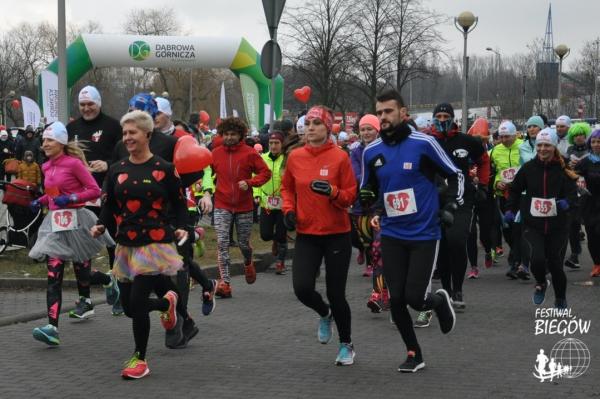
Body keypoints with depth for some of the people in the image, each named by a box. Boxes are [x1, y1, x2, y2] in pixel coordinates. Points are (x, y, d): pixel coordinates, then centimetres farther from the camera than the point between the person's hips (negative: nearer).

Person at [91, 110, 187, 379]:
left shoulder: (164, 169, -2)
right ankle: (167, 302, 40)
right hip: (126, 245, 5)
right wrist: (101, 225, -8)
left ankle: (140, 359, 4)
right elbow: (109, 205, 10)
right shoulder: (117, 170, 8)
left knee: (137, 301, -14)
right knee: (129, 307, 7)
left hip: (155, 243, -5)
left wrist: (180, 227, -13)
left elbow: (179, 204, 4)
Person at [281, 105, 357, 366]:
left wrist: (332, 191, -24)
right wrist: (289, 209, 0)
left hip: (337, 235, -3)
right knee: (302, 288, -11)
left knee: (336, 293, 1)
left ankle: (346, 345, 25)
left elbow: (351, 196, -5)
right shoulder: (295, 157, 1)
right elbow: (287, 187, 18)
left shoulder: (340, 157, -8)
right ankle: (325, 314, 25)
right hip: (306, 234, 3)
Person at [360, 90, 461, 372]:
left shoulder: (423, 144, -9)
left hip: (424, 234, -4)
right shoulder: (371, 152, 2)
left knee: (415, 298, -8)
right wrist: (366, 197, -7)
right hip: (392, 235, 4)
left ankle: (439, 301, 28)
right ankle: (414, 354, 19)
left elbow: (455, 175, 2)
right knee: (396, 300, 0)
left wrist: (449, 206, -7)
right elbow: (368, 188, 15)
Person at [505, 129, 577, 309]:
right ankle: (541, 284, 16)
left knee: (555, 264, 3)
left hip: (557, 227, 0)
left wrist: (567, 203, -29)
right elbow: (515, 190, 13)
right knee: (537, 259, -20)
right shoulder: (528, 168, 1)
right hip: (533, 225, 0)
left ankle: (560, 299, 32)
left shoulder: (563, 170, -4)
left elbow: (573, 194, -8)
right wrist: (510, 209, 1)